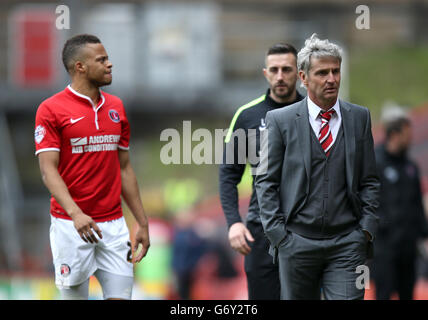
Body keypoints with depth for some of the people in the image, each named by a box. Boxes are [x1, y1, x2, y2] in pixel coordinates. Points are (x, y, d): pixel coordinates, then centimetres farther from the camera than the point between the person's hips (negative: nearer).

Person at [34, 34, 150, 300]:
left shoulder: (116, 107, 12)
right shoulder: (51, 109, -6)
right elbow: (48, 170, -13)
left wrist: (143, 223, 12)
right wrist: (75, 213, -28)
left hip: (113, 224, 5)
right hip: (71, 225, -5)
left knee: (120, 295, -1)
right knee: (74, 295, 0)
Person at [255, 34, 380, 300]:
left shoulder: (359, 117, 9)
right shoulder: (280, 120, 2)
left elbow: (370, 180, 12)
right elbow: (266, 182, 3)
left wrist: (367, 228, 1)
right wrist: (278, 233, -5)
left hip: (347, 244, 1)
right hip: (296, 242, -1)